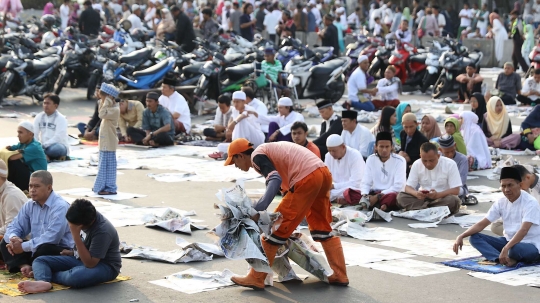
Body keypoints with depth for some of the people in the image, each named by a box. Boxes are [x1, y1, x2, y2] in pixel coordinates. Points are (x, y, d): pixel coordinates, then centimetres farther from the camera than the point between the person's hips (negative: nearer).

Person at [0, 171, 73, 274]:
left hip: (62, 253, -8)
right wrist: (13, 238, -18)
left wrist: (23, 247, -27)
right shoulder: (29, 205, 6)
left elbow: (51, 238, -31)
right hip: (36, 249, 8)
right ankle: (25, 266, -20)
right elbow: (14, 226, 8)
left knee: (44, 249, -39)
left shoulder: (60, 206, -21)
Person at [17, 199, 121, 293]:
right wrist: (74, 253, 5)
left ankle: (47, 275, -11)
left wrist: (76, 235, -33)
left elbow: (90, 263, -30)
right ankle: (42, 282, -38)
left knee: (74, 277, -41)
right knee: (39, 261, -4)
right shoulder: (89, 216, -6)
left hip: (106, 266, -9)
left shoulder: (103, 231, -29)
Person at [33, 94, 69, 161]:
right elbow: (34, 134, 0)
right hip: (43, 146, 4)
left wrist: (43, 145, -27)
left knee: (55, 149, -39)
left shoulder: (61, 118, -10)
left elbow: (58, 138, -20)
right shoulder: (39, 117, 6)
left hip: (59, 146, -3)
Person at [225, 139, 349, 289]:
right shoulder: (268, 152, 28)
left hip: (307, 178, -9)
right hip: (324, 173, 9)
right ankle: (340, 275, 23)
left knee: (278, 226, -1)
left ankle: (256, 278, 3)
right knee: (322, 227, 22)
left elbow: (275, 180, -18)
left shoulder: (256, 156, 0)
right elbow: (283, 180, 34)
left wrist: (258, 210, -25)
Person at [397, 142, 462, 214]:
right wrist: (416, 194, -27)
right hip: (423, 198, 2)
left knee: (453, 200, -36)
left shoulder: (450, 164, -10)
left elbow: (455, 190, -14)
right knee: (401, 196, -22)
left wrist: (437, 195, -32)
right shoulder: (417, 164, -2)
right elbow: (408, 187, -3)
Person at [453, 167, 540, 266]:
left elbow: (523, 230, -30)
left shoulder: (530, 203, -17)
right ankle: (507, 260, -31)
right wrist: (461, 236, -15)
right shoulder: (501, 202, 2)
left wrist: (505, 249, -44)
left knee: (516, 249, -43)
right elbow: (481, 224, 1)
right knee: (474, 237, -12)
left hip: (530, 245, -7)